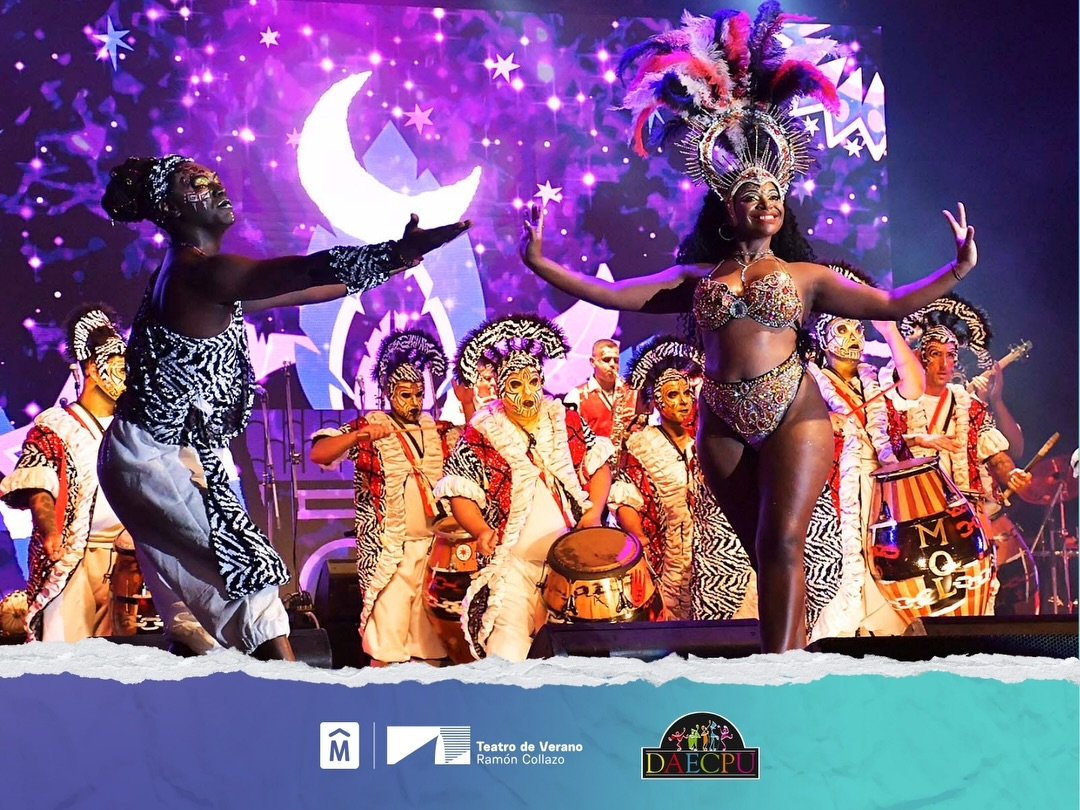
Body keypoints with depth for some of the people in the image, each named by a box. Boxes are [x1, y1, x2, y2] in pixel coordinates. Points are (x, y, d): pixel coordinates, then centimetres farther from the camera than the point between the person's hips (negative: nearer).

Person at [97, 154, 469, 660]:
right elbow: (307, 270, -31)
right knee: (249, 563, -5)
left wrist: (389, 265, 18)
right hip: (155, 460, -10)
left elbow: (298, 291, 15)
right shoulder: (198, 271, -19)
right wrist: (399, 250, -37)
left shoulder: (196, 277, 11)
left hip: (170, 456, 10)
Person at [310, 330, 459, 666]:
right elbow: (318, 454, -13)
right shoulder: (368, 427, -1)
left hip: (435, 548, 4)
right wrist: (359, 436, -27)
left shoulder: (438, 430, 11)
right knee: (386, 641, -5)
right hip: (389, 550, -4)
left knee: (431, 640, 10)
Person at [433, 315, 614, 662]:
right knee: (509, 651, -13)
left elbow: (599, 466, 11)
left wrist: (594, 511, -5)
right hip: (513, 562, -3)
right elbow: (461, 494, 0)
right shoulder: (480, 436, -3)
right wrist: (481, 530, -18)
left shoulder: (567, 422, 5)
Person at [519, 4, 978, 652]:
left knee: (781, 545, -13)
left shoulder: (806, 275, 9)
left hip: (793, 413, -2)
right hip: (724, 427, 2)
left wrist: (957, 270, -4)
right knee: (765, 553, 7)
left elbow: (891, 305, 6)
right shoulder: (696, 277, 13)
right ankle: (796, 657, 17)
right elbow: (611, 293, 10)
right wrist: (543, 264, 4)